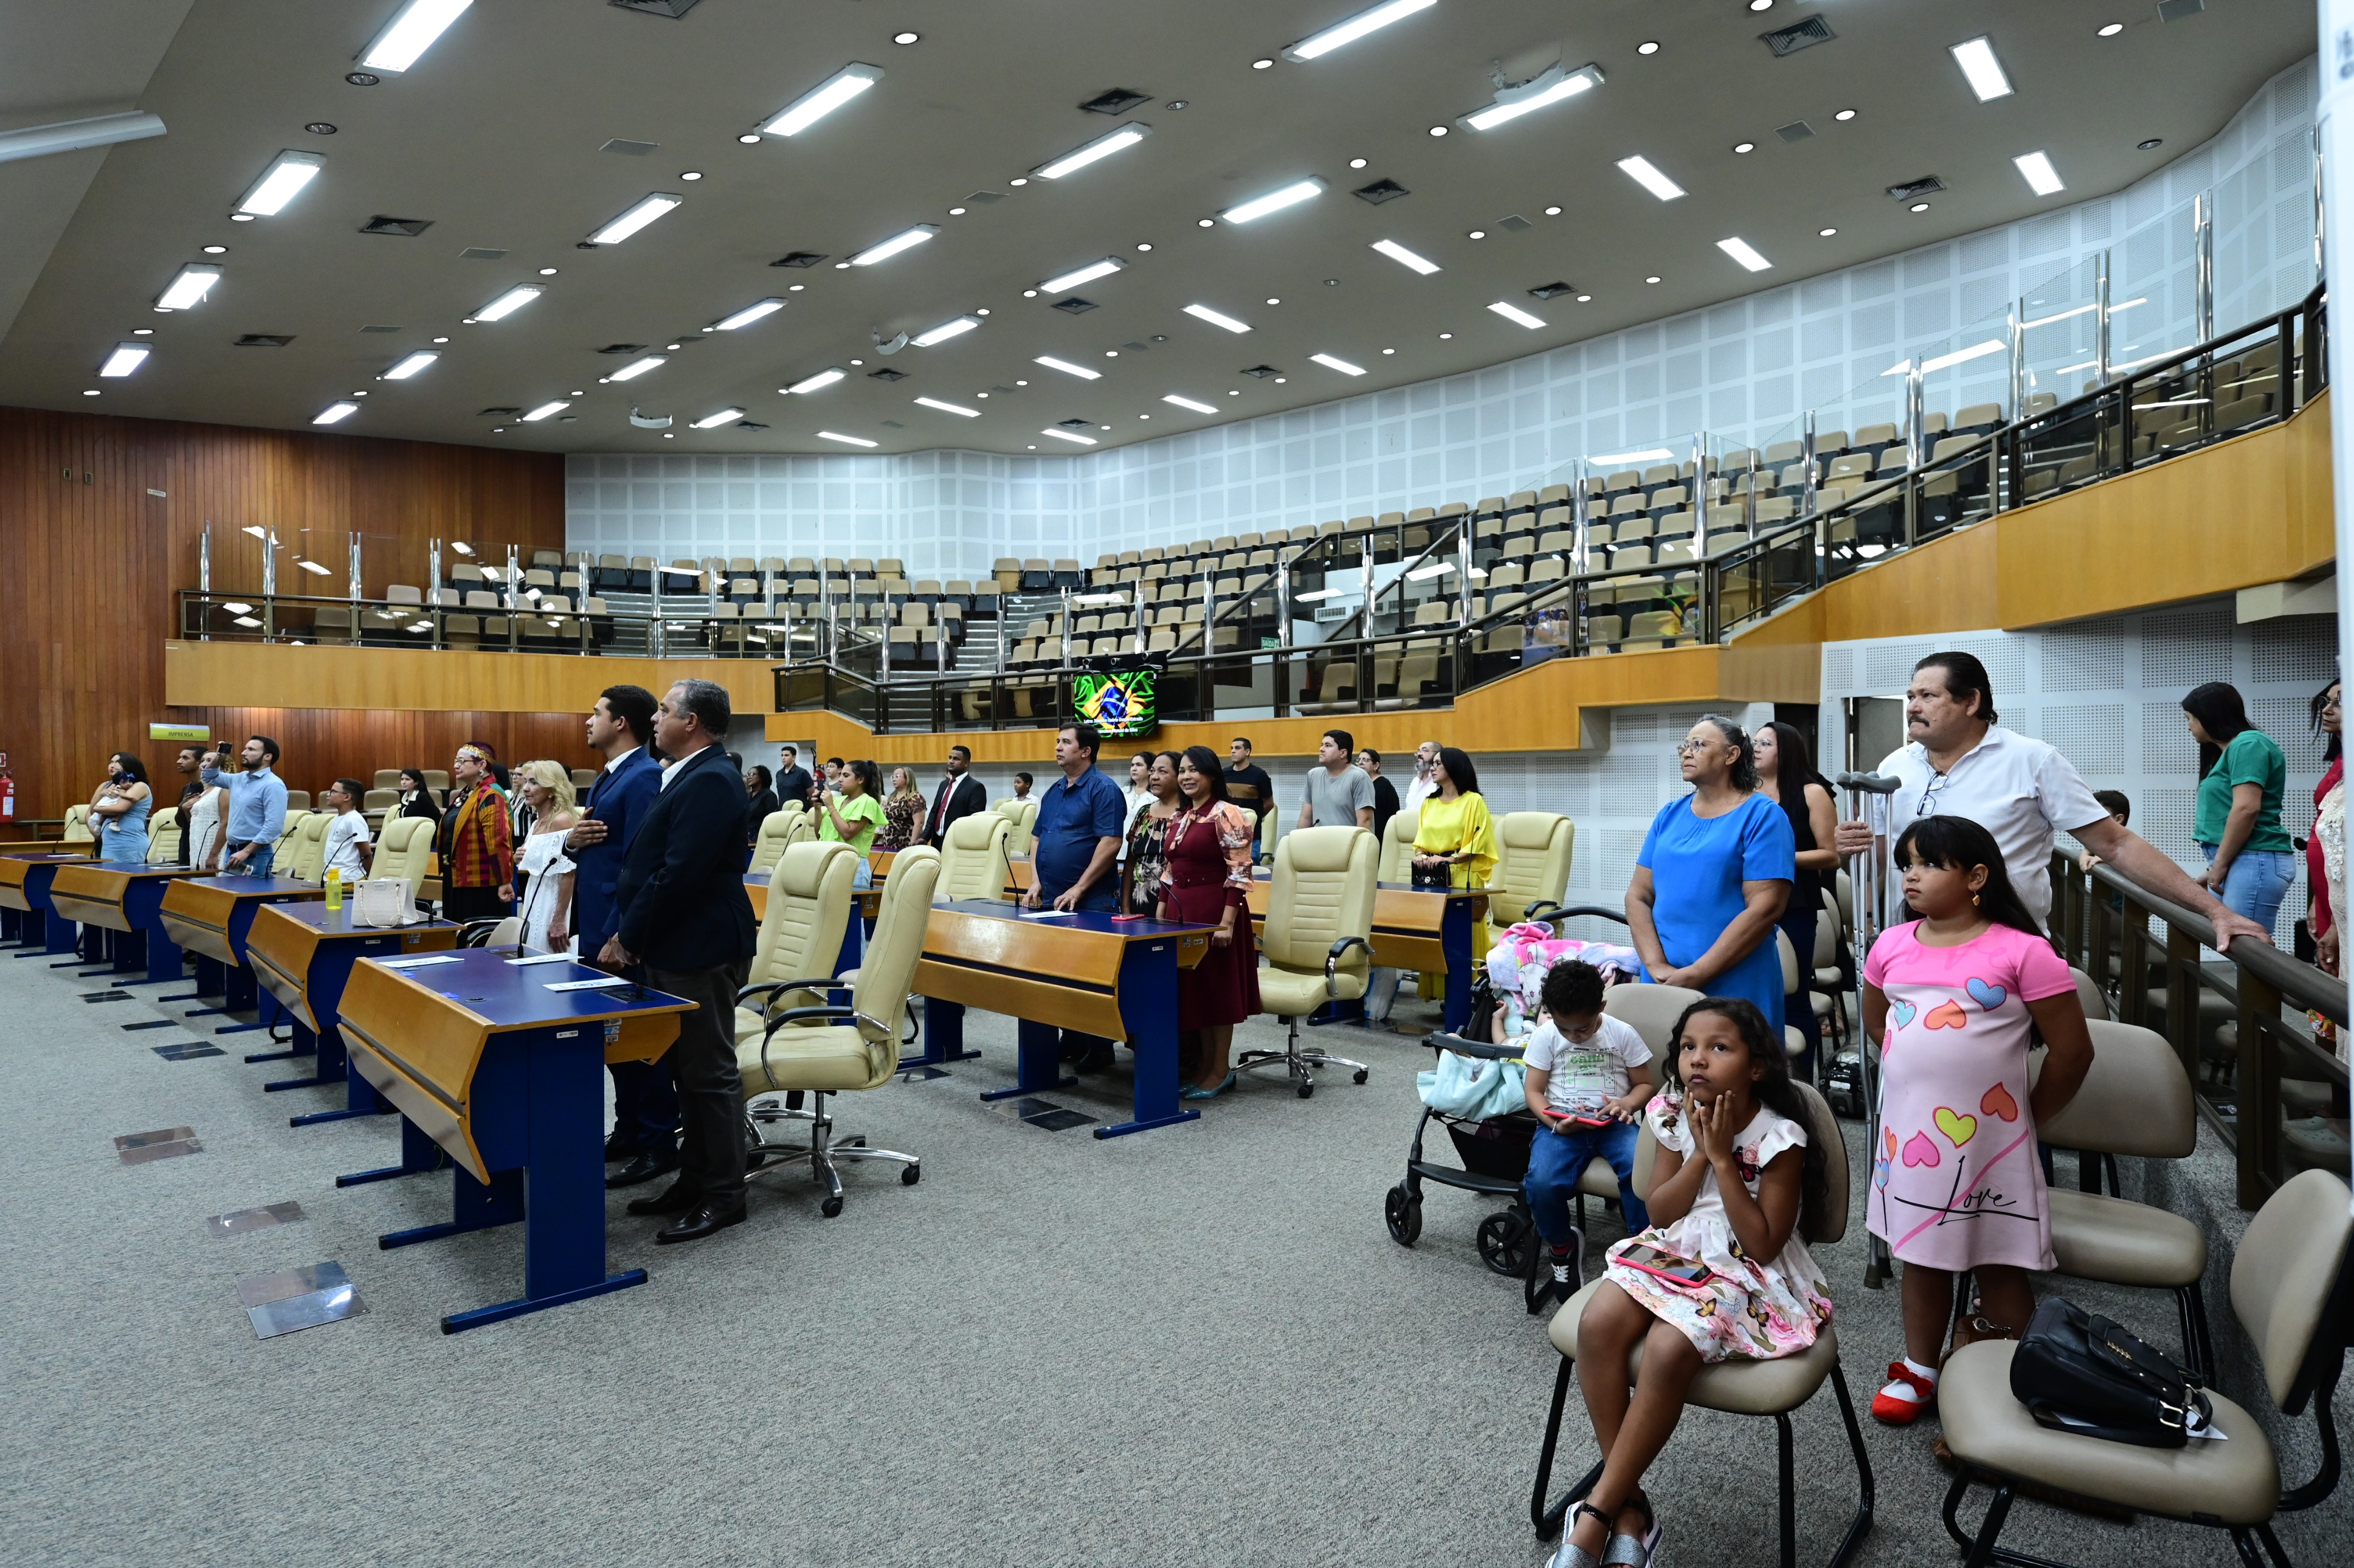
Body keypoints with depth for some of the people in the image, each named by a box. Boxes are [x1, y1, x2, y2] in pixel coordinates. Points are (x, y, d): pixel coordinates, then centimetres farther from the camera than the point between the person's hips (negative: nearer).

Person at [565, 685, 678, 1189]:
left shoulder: (644, 777, -16)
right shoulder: (606, 777, 15)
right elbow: (589, 850, 20)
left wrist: (620, 934, -24)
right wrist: (572, 839, -4)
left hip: (624, 932, -10)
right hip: (598, 926, 10)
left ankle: (659, 1144, 9)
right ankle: (629, 1129, 27)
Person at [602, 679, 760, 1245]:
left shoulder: (710, 781, -18)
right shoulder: (688, 777, 14)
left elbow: (678, 874, -24)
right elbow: (649, 862, 18)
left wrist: (627, 937, -14)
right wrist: (629, 934, 9)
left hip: (700, 951, -10)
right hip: (673, 948, 10)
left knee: (710, 1072, -1)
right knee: (687, 1069, 17)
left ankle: (724, 1195, 10)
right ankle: (694, 1179, 28)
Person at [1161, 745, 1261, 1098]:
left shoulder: (1225, 814, -11)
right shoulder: (1178, 819, 13)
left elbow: (1239, 873, -17)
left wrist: (1227, 922, -21)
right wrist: (1161, 917, 15)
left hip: (1214, 910, -8)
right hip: (1181, 910, 8)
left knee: (1216, 986, 1)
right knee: (1191, 986, 11)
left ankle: (1220, 1071, 12)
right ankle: (1206, 1066, 22)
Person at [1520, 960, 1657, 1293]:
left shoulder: (1622, 1033, 2)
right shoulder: (1545, 1035, 2)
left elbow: (1646, 1084, 10)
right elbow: (1534, 1091, 5)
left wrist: (1627, 1104, -14)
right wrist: (1554, 1123, -15)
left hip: (1613, 1123, 0)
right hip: (1561, 1125, 0)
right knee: (1542, 1183, -29)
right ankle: (1560, 1246, 2)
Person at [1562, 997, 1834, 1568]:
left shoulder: (1779, 1137, -14)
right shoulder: (1674, 1116, 1)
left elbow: (1763, 1245, -16)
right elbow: (1659, 1213, 0)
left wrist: (1723, 1158, -20)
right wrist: (1699, 1153, -12)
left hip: (1751, 1274, -5)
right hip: (1675, 1254, 5)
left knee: (1668, 1349, -32)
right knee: (1597, 1325, -23)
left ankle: (1596, 1514, -16)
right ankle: (1629, 1507, -13)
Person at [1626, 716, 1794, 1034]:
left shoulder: (1762, 816, -4)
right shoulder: (1670, 815, 11)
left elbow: (1766, 907, -13)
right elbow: (1638, 895, 6)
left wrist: (1696, 974, -16)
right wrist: (1657, 966, -9)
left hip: (1734, 987, -4)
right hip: (1662, 984, 5)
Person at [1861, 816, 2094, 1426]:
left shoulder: (2023, 952, -12)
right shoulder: (1892, 946, 3)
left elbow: (2072, 1051, -7)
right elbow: (1876, 1021, 20)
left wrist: (2028, 1117, 2)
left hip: (1989, 1140, -5)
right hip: (1909, 1134, 5)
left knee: (2001, 1266, 6)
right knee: (1921, 1254, 17)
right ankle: (1920, 1370, 31)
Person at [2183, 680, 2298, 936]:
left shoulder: (2248, 744, -6)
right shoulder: (2229, 750, 22)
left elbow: (2247, 809, -17)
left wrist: (2219, 864, -12)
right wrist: (2215, 868, 18)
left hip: (2255, 860, -9)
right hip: (2239, 861, 9)